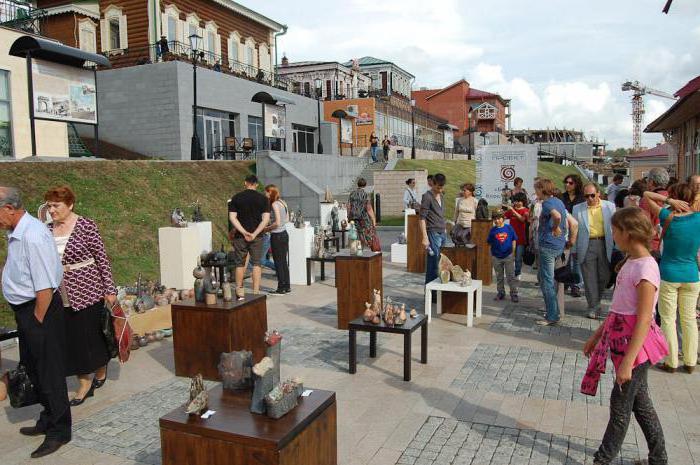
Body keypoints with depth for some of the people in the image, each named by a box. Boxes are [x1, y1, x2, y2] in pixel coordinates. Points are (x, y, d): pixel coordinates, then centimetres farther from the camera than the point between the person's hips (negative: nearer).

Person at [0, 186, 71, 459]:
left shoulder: (33, 237, -25)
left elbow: (45, 288, -25)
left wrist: (37, 321, -16)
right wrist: (27, 320, 10)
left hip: (41, 309, -10)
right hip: (24, 310, 10)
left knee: (49, 374, 4)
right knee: (32, 369, 22)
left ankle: (58, 432, 20)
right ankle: (48, 420, 40)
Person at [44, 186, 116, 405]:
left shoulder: (86, 225, -10)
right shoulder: (48, 229, 5)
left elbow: (102, 258, -8)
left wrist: (109, 289, -8)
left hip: (87, 291, -5)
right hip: (62, 296, 5)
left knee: (93, 335, 7)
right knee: (72, 339, 7)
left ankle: (101, 370, 32)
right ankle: (85, 382, 17)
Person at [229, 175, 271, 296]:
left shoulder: (236, 198, 1)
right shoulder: (263, 198, 0)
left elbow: (232, 217, -7)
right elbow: (266, 218, -8)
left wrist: (244, 232, -11)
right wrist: (255, 234, -11)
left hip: (240, 236, 1)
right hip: (257, 236, 0)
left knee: (240, 263, 11)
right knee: (256, 263, 5)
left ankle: (239, 291, 19)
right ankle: (256, 292, 3)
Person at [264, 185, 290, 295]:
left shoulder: (274, 204, -16)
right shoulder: (283, 202, 9)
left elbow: (277, 223, -21)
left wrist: (267, 229, -7)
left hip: (277, 236, -8)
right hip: (284, 234, 8)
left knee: (278, 262, 0)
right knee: (284, 262, 13)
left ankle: (281, 288, 6)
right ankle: (287, 286, 19)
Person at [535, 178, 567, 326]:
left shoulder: (547, 203, -14)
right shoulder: (559, 201, 14)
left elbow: (557, 216, -36)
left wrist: (555, 228, -19)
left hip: (548, 246, -10)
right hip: (559, 245, 10)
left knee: (547, 281, -3)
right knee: (542, 277, 21)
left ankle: (552, 317, 2)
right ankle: (553, 311, 26)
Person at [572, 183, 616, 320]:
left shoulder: (609, 206, 4)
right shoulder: (577, 209, 4)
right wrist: (574, 250, 4)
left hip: (605, 245, 1)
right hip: (587, 246, -1)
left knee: (604, 276, 8)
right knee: (590, 279, 2)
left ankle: (596, 301, 31)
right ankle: (593, 307, 13)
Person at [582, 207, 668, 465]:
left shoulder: (646, 268, -21)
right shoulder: (631, 262, 7)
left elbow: (644, 320, -22)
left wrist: (627, 361, -22)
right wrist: (597, 335, 20)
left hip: (635, 344, -9)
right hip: (621, 339, 9)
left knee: (620, 404, 6)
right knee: (639, 401, 19)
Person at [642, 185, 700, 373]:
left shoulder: (668, 218, -12)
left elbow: (646, 195, -6)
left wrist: (670, 201, -15)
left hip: (668, 276, -3)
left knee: (668, 319, 7)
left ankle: (671, 362, 12)